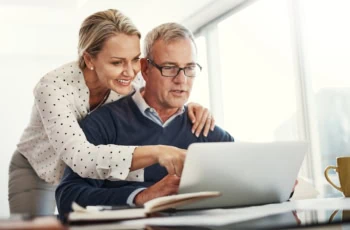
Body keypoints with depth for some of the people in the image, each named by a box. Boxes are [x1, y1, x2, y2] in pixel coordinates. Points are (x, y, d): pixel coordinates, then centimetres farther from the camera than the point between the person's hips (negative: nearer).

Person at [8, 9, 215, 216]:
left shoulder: (129, 81, -22)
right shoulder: (53, 88, -36)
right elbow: (80, 158, -48)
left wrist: (190, 107, -29)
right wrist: (156, 152, -60)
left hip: (88, 176, 4)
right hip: (37, 173, -3)